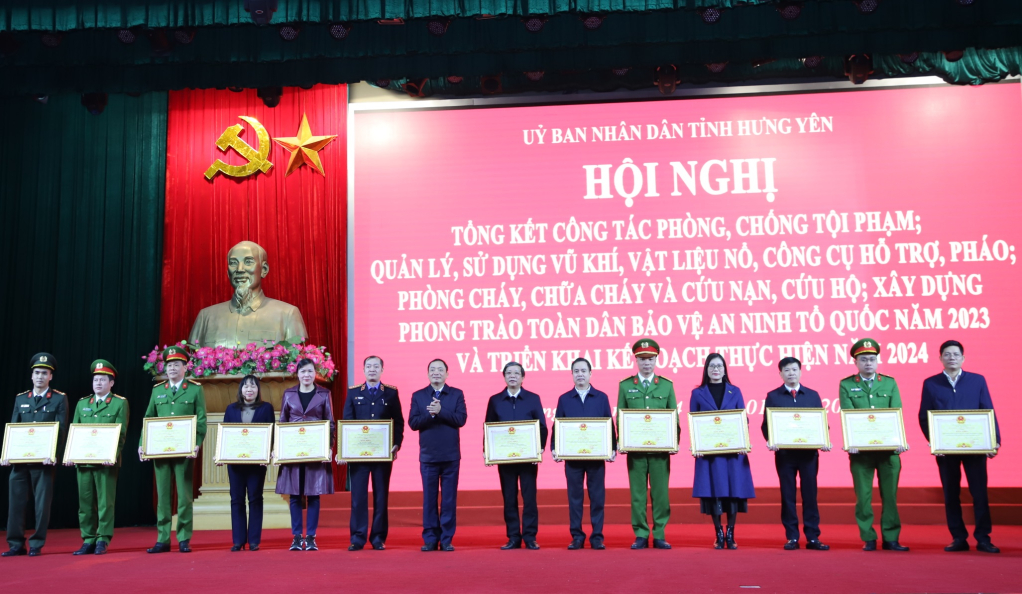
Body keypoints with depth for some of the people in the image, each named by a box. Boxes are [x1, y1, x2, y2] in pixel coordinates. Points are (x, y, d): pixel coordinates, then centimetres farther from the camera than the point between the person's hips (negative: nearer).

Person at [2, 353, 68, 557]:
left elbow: (61, 430, -5)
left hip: (43, 460, -4)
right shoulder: (20, 399, 13)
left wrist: (53, 454, -18)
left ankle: (36, 545, 8)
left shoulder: (59, 399, 2)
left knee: (42, 503, 1)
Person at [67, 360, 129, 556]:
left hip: (106, 461, -5)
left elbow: (121, 433, -6)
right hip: (83, 461, 5)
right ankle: (88, 541, 14)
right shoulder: (82, 404, 16)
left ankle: (103, 541, 3)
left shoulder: (120, 403, 2)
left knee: (105, 502, -2)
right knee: (85, 502, 7)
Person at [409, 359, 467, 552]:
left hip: (451, 455, 0)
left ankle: (447, 540, 11)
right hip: (428, 455, 0)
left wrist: (440, 411, -18)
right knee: (429, 499, 5)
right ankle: (430, 539, 13)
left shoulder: (457, 394, 4)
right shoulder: (418, 396, 5)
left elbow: (461, 419, -8)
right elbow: (413, 423, -3)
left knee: (449, 499, 3)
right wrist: (430, 413, -17)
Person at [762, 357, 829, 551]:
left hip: (809, 452, 1)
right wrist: (770, 441, -15)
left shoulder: (813, 395, 10)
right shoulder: (773, 396, 6)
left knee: (810, 494, 3)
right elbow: (766, 424, 2)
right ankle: (792, 537, 10)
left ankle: (812, 537, 9)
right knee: (788, 495, 3)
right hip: (784, 452, -1)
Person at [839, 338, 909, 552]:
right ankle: (868, 539, 12)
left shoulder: (890, 383, 10)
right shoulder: (846, 385, 4)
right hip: (861, 449, -1)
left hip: (889, 448, 2)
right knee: (863, 496, 2)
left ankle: (891, 538, 13)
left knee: (890, 494, 4)